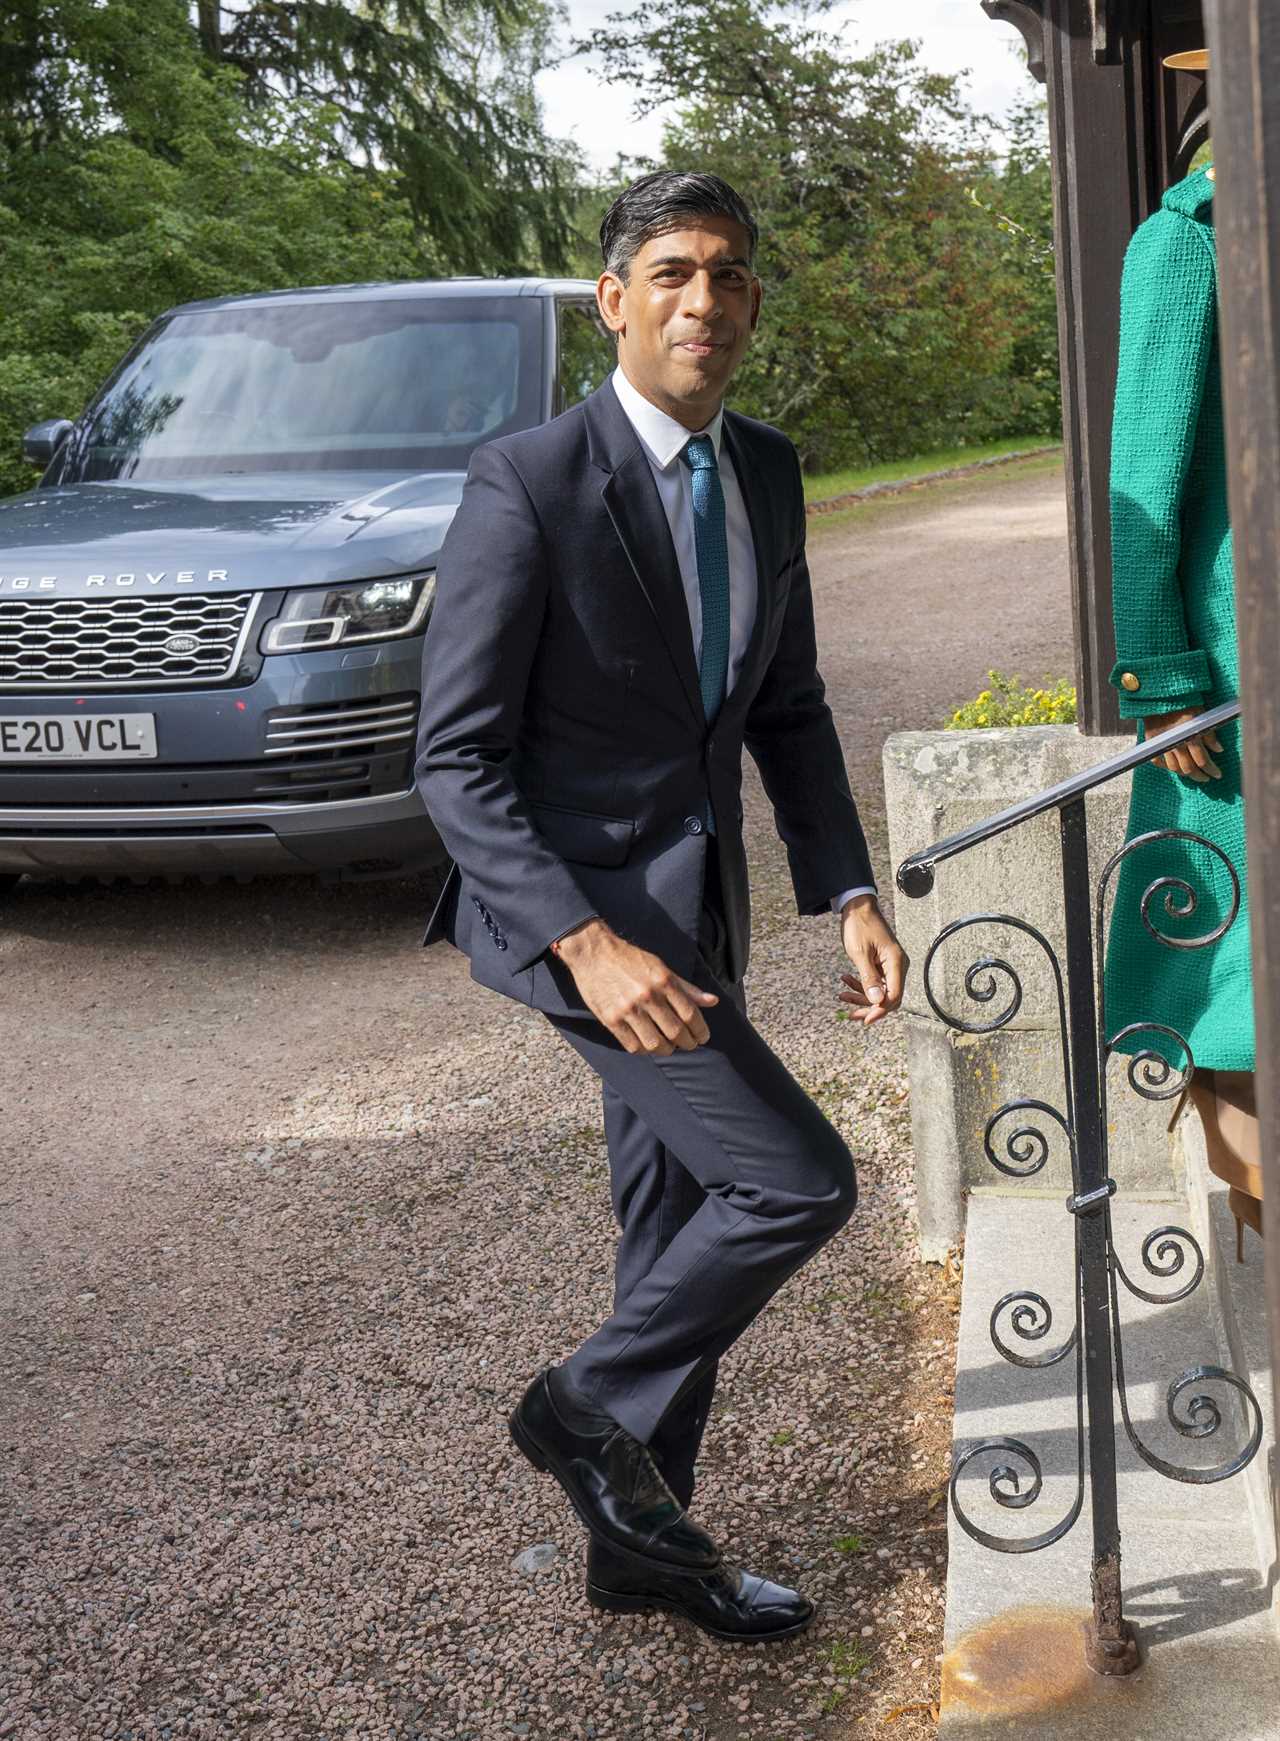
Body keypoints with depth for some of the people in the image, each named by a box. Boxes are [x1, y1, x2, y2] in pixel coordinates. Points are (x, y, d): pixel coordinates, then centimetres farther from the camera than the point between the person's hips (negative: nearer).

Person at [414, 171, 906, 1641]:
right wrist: (587, 943, -28)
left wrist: (846, 894, 1)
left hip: (695, 903, 8)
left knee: (675, 1232, 15)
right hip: (571, 902, -7)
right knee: (795, 1181, -12)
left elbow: (789, 709, 13)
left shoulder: (766, 473, 5)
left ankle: (638, 1539, 33)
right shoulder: (528, 484, -17)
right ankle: (588, 1405, 12)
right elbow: (455, 757, -18)